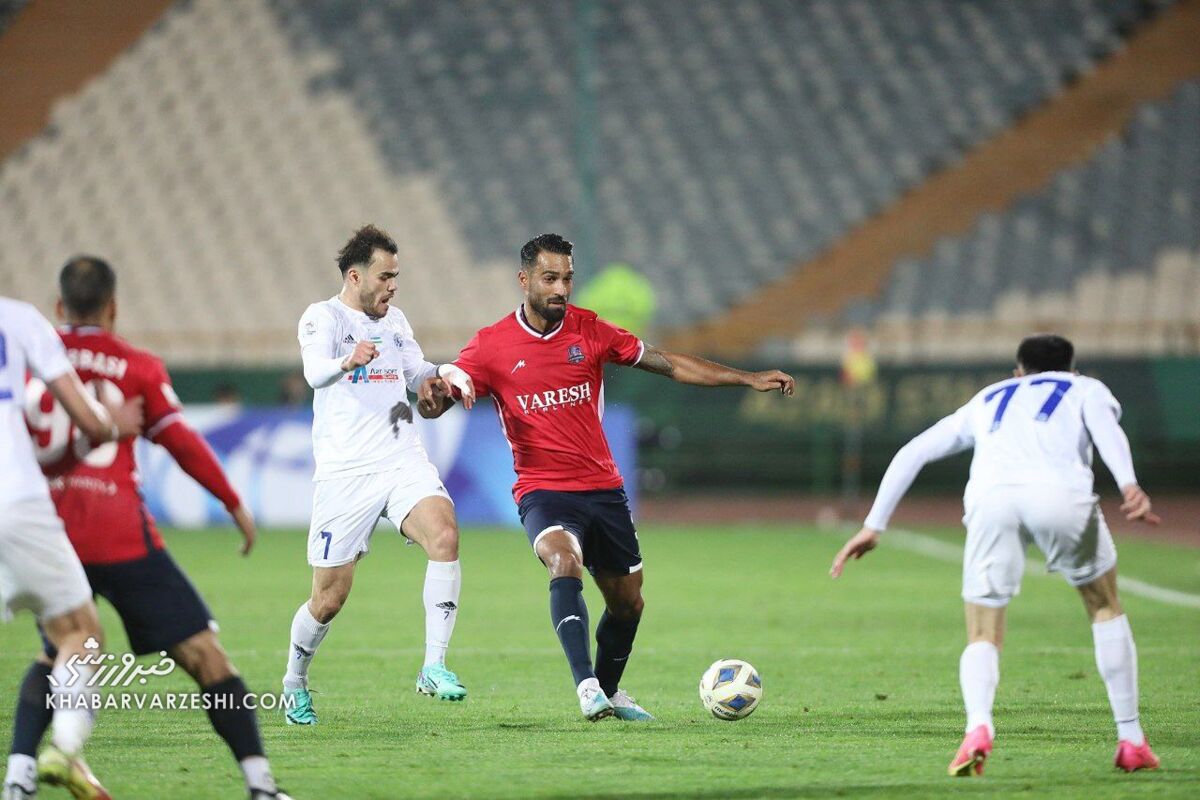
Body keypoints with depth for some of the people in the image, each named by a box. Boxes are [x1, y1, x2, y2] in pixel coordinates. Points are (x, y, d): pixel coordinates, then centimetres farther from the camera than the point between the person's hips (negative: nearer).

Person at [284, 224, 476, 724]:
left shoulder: (394, 320, 16)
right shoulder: (323, 317, -5)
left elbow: (416, 374, 31)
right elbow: (315, 372, -25)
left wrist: (445, 374, 8)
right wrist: (347, 362, -48)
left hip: (404, 463, 5)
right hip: (344, 473, -5)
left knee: (444, 537, -24)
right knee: (329, 598, 0)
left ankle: (434, 668, -23)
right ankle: (294, 685, 27)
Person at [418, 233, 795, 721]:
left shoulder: (589, 331, 1)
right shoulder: (491, 345, -5)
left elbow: (669, 364, 6)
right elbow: (434, 405, -9)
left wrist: (748, 379, 3)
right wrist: (433, 393, -35)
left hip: (603, 489, 4)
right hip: (543, 492, -4)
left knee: (627, 603, 11)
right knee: (565, 562, -33)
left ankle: (609, 692, 37)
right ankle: (585, 685, -40)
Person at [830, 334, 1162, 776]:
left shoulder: (988, 399, 40)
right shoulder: (1086, 388, 32)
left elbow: (912, 453, 32)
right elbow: (1106, 426, 7)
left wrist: (873, 525, 34)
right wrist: (1130, 485, -10)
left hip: (990, 496, 1)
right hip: (1060, 491, -1)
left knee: (983, 636, 12)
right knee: (1105, 607, 23)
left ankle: (978, 726, -19)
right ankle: (1131, 741, 19)